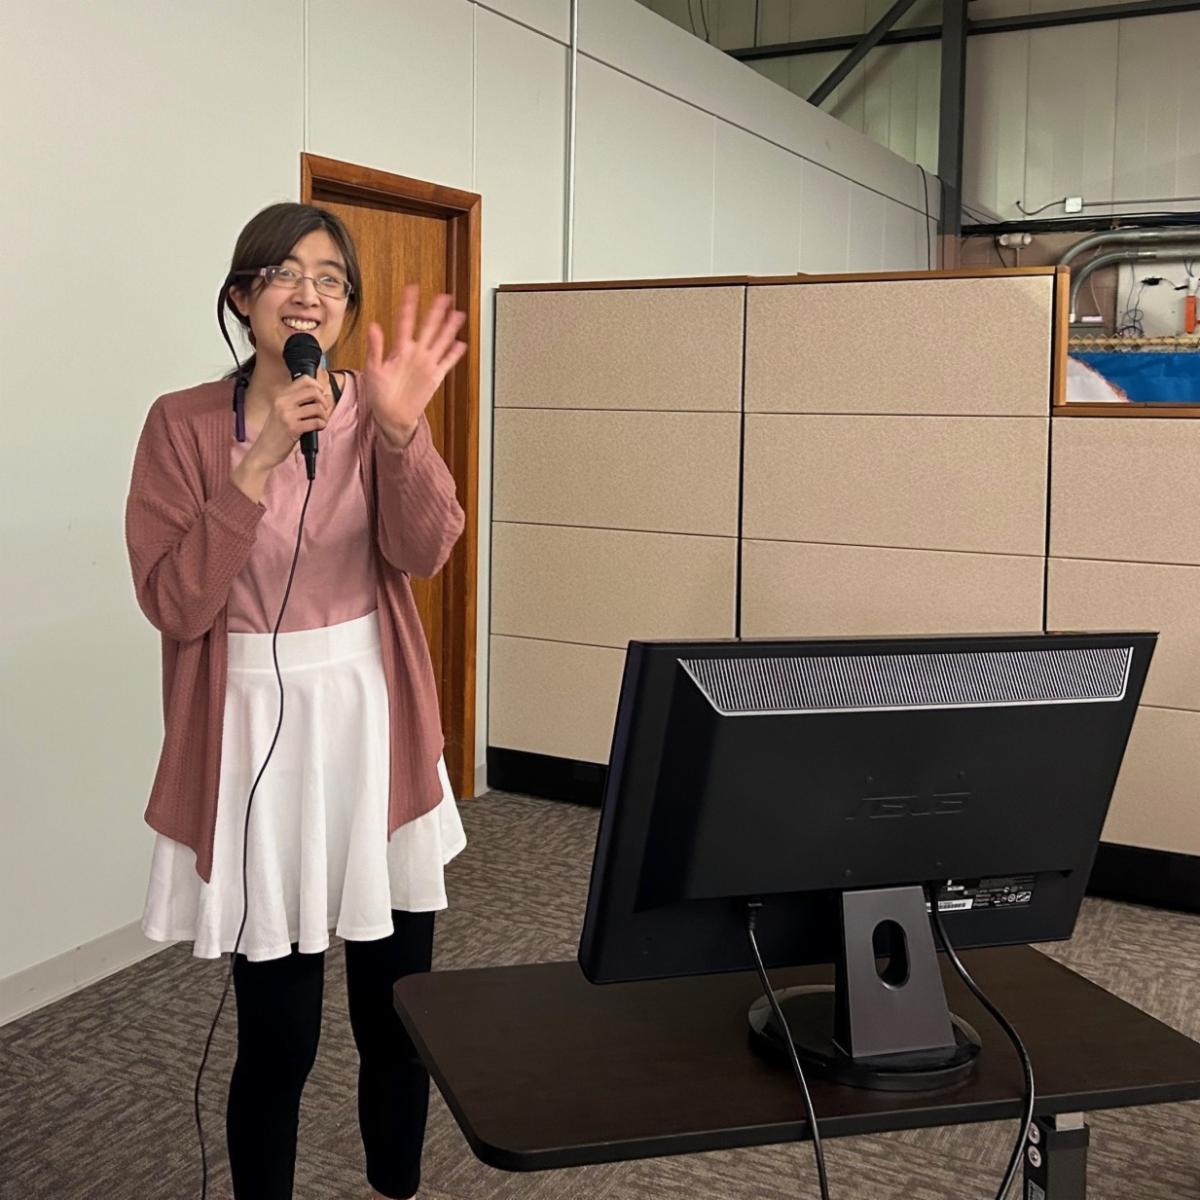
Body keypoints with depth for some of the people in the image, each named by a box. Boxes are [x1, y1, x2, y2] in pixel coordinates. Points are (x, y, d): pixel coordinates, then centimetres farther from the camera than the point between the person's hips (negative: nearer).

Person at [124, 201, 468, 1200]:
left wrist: (401, 430, -32)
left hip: (375, 727, 3)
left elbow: (424, 551, -15)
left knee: (400, 1011, 12)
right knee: (279, 1032, 2)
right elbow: (172, 604, -13)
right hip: (258, 734, -2)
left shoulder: (376, 411, 2)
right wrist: (261, 464, -22)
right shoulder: (184, 424, -5)